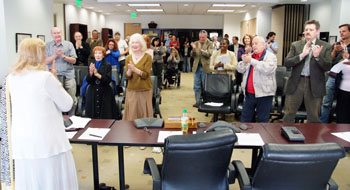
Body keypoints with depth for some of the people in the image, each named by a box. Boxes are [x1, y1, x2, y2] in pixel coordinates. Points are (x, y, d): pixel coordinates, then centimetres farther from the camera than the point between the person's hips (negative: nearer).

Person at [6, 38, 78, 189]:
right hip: (48, 142, -6)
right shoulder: (46, 77, -13)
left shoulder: (12, 78, 5)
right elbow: (67, 105, -4)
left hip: (22, 143, 6)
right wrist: (56, 82, 5)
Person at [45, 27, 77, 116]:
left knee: (72, 100, -1)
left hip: (68, 76, 0)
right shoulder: (48, 45, 10)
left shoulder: (69, 44, 8)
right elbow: (46, 61, 2)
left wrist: (63, 56, -12)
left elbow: (74, 60, 3)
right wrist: (55, 55, -11)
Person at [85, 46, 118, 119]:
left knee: (105, 117, -5)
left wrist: (97, 74, -20)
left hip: (104, 94, -3)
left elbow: (108, 80, -11)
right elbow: (88, 80, 3)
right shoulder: (91, 65, 9)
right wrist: (91, 73, -15)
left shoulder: (107, 65, 0)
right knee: (92, 116, 1)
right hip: (93, 93, 3)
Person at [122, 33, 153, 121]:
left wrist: (134, 69, -25)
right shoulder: (128, 58, 8)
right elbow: (127, 76, 3)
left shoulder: (147, 57, -4)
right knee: (131, 115, 4)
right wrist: (129, 70, -18)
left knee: (144, 114, 1)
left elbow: (145, 75, -10)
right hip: (131, 90, 3)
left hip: (144, 90, -3)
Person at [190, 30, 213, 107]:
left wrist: (201, 49, -28)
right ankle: (197, 102, 18)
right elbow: (192, 56, 4)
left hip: (205, 67, -4)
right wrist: (193, 49, -16)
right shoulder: (196, 43, 8)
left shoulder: (209, 44, -3)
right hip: (197, 67, 4)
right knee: (196, 86, 8)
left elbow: (209, 54, -16)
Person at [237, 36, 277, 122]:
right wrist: (244, 61, -8)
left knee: (262, 120, 4)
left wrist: (251, 61, -20)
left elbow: (268, 69, -23)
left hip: (264, 93, -5)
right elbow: (240, 70, 13)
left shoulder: (271, 56, -4)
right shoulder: (250, 56, 14)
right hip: (249, 93, 5)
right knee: (245, 118, 12)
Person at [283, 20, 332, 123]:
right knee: (288, 115, 7)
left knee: (313, 118, 10)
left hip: (315, 85, 0)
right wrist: (302, 55, -18)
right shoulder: (296, 45, 5)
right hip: (296, 83, 1)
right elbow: (287, 63, -4)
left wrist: (317, 56, -22)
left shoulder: (325, 47, 2)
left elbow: (327, 67, -5)